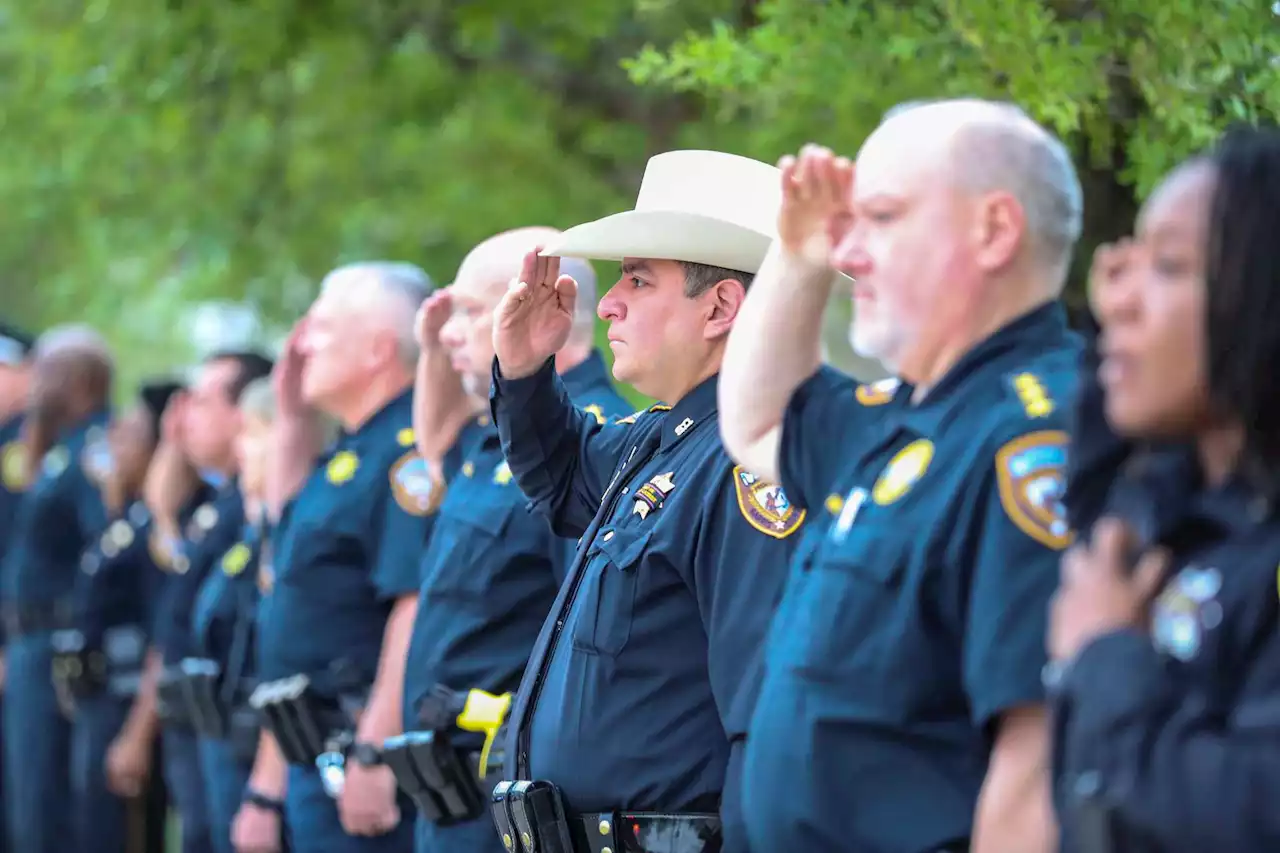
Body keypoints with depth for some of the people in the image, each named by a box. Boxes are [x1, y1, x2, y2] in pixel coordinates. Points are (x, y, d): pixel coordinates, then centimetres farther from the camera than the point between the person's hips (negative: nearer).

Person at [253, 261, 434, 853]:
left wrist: (373, 753, -28)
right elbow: (289, 516, 37)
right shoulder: (358, 448, 16)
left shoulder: (410, 448, -16)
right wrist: (291, 415, 22)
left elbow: (418, 605, -25)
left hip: (357, 754, -10)